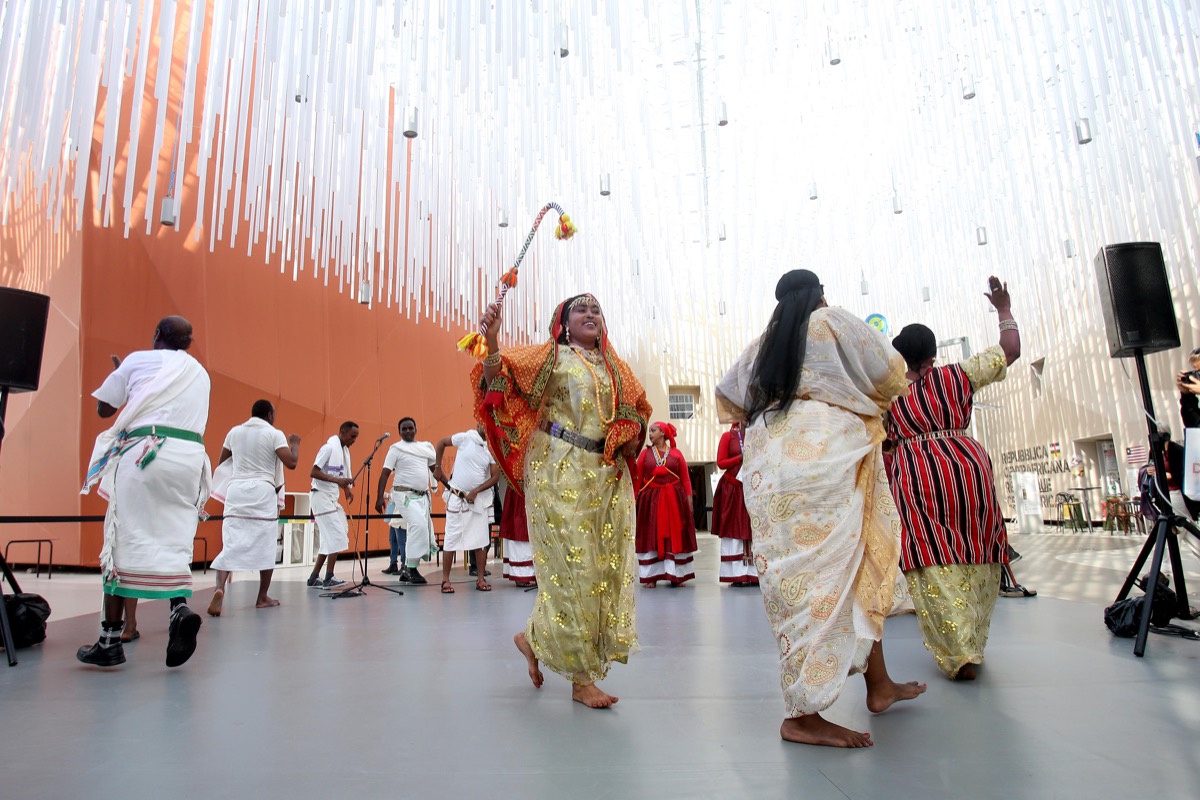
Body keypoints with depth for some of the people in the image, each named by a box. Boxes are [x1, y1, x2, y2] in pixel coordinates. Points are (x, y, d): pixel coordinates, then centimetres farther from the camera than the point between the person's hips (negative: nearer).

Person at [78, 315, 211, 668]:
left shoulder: (139, 361, 9)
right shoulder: (199, 373, 20)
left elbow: (104, 408, 15)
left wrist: (120, 374, 31)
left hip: (145, 451, -4)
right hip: (190, 457, 4)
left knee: (126, 540, 1)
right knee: (174, 542, 7)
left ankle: (110, 641, 6)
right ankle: (180, 607, -18)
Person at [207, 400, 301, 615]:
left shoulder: (234, 432, 12)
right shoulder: (275, 434, -2)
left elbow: (221, 463, 19)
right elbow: (291, 463, -10)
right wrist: (295, 443, 7)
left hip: (236, 490, 4)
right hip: (263, 492, -3)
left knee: (231, 544, 0)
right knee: (266, 545, 8)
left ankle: (220, 589, -24)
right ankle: (262, 597, 15)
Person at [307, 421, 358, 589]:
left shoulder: (345, 450, 11)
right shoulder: (329, 448, -15)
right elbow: (313, 473, -20)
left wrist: (347, 489, -1)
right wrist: (338, 480, -29)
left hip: (332, 497, 9)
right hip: (321, 495, -9)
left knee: (329, 539, 10)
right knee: (336, 536, -10)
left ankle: (314, 577, 17)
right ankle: (329, 578, -3)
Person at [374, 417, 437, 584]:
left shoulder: (425, 447, 13)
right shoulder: (396, 449, -2)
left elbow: (435, 468, 17)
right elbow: (385, 473, -7)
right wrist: (380, 498, -16)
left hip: (422, 495, 6)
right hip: (405, 494, -6)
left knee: (416, 531, 5)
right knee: (419, 525, -22)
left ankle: (406, 571, 16)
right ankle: (411, 568, -13)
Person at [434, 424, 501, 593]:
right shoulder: (466, 438, -7)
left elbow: (496, 476, -2)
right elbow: (441, 442, 5)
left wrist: (475, 491, -11)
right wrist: (438, 467, 3)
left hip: (479, 499, 3)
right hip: (456, 497, -3)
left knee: (480, 540, 4)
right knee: (451, 539, 2)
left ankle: (481, 579, 13)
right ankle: (445, 579, 11)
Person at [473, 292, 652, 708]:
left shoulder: (615, 366, 18)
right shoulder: (550, 356, 4)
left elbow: (637, 410, 23)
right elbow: (500, 381, -8)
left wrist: (631, 435, 2)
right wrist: (492, 340, -25)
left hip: (608, 474, 6)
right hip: (560, 471, -6)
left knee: (608, 566, 4)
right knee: (573, 566, -5)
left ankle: (535, 639, 21)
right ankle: (581, 678, 13)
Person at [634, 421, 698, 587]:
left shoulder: (676, 453, 5)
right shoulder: (645, 453, 6)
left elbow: (685, 478, 2)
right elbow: (638, 478, 1)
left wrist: (689, 498, -6)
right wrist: (634, 498, -7)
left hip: (674, 500, 0)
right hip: (651, 500, 0)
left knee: (675, 537, 4)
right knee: (651, 538, 3)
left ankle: (676, 576, 13)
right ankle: (651, 577, 10)